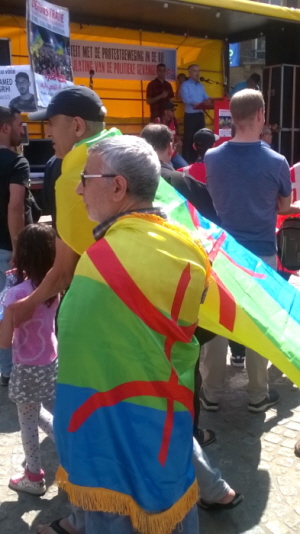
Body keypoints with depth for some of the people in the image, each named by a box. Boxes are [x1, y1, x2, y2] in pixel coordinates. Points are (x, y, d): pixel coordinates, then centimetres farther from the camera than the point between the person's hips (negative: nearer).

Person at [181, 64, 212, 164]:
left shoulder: (201, 85, 17)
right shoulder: (185, 85, -4)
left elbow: (205, 97, 11)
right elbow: (186, 99, -16)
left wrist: (207, 100, -14)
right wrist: (198, 103, -25)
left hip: (200, 114, 7)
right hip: (190, 115, -7)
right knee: (189, 138, -5)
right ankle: (186, 160, 0)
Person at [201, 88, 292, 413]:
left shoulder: (211, 158, -6)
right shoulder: (276, 162, -12)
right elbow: (284, 207, 3)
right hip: (261, 253, -2)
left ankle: (211, 393, 21)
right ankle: (258, 395, 23)